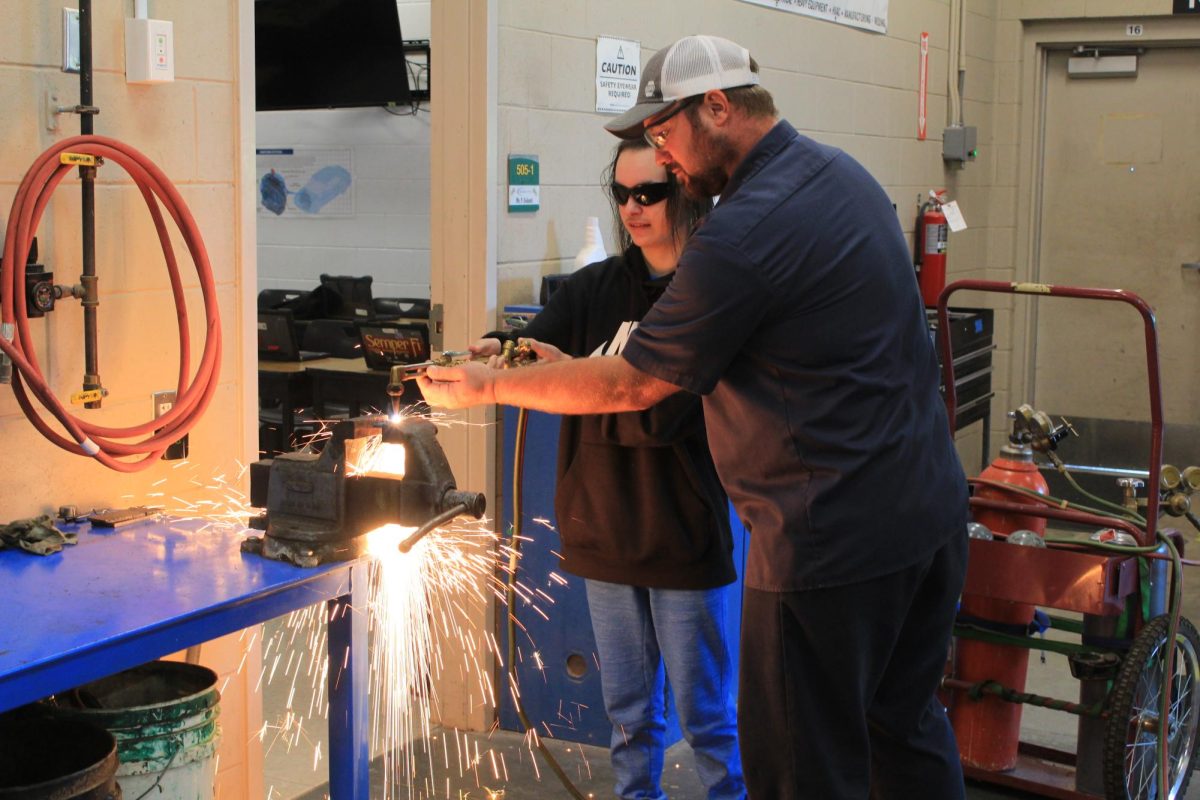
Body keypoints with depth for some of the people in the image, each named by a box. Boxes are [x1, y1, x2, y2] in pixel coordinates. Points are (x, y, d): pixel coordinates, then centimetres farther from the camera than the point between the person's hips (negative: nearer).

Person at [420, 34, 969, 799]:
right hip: (933, 509, 10)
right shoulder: (843, 172, 8)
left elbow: (632, 384, -15)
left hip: (834, 544, -10)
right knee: (908, 724, 23)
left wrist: (489, 385, -2)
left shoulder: (742, 235, -22)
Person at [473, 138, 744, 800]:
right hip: (604, 533, 5)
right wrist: (494, 354, -29)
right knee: (627, 707, 18)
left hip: (683, 536, -5)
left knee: (704, 709, 9)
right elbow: (531, 347, -9)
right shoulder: (594, 287, 5)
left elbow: (662, 414, -20)